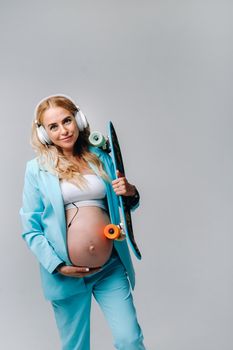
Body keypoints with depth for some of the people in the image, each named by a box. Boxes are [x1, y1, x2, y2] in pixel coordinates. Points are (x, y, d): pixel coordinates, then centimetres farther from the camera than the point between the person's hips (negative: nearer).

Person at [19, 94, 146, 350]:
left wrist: (131, 194, -7)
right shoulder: (37, 169, -3)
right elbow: (30, 228, -2)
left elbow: (122, 206, 15)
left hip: (111, 268, 2)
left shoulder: (101, 158, 6)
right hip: (66, 275, -1)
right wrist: (57, 266, -12)